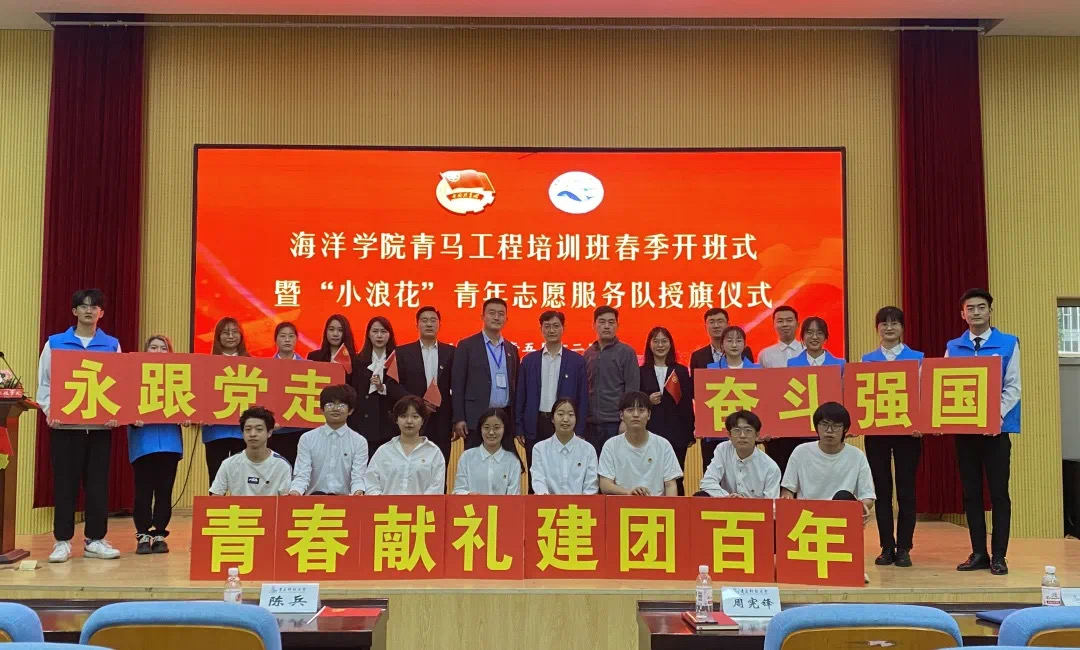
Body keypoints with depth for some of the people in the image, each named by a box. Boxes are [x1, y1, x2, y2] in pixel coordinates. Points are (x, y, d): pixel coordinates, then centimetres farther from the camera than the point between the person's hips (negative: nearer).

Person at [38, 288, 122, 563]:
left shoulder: (112, 345, 7)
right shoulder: (55, 343, 4)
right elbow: (44, 382, 4)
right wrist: (50, 410, -12)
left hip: (100, 425, 1)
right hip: (65, 425, -1)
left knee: (98, 483, 5)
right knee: (65, 484, 3)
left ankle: (95, 540, 13)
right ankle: (62, 541, 11)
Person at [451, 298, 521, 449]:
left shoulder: (512, 349, 14)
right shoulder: (467, 345, 1)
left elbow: (514, 386, 15)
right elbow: (457, 384, -3)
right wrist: (459, 419, -10)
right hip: (477, 418, -4)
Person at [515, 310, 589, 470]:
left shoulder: (577, 361, 3)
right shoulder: (529, 360, 7)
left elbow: (582, 398, 2)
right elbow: (521, 397, 8)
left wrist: (579, 431, -3)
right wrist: (519, 428, 3)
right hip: (535, 426, 2)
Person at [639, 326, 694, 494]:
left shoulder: (681, 371, 8)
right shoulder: (641, 372, 7)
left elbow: (688, 403, 6)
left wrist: (690, 434, 2)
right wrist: (647, 400, -12)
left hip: (677, 433, 0)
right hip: (649, 432, 0)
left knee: (676, 479, 0)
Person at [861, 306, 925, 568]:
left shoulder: (918, 358, 4)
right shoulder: (867, 360, 8)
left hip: (908, 430, -1)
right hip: (876, 431, 1)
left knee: (906, 489, 2)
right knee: (882, 489, 5)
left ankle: (904, 548, 11)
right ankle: (886, 548, 13)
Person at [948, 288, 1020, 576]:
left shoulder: (1008, 344, 0)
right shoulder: (953, 347, 7)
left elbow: (1013, 388, -4)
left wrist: (996, 416, -18)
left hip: (997, 428, -2)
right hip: (964, 428, 3)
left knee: (998, 493, 2)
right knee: (971, 493, 8)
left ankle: (998, 556, 11)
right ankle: (978, 553, 16)